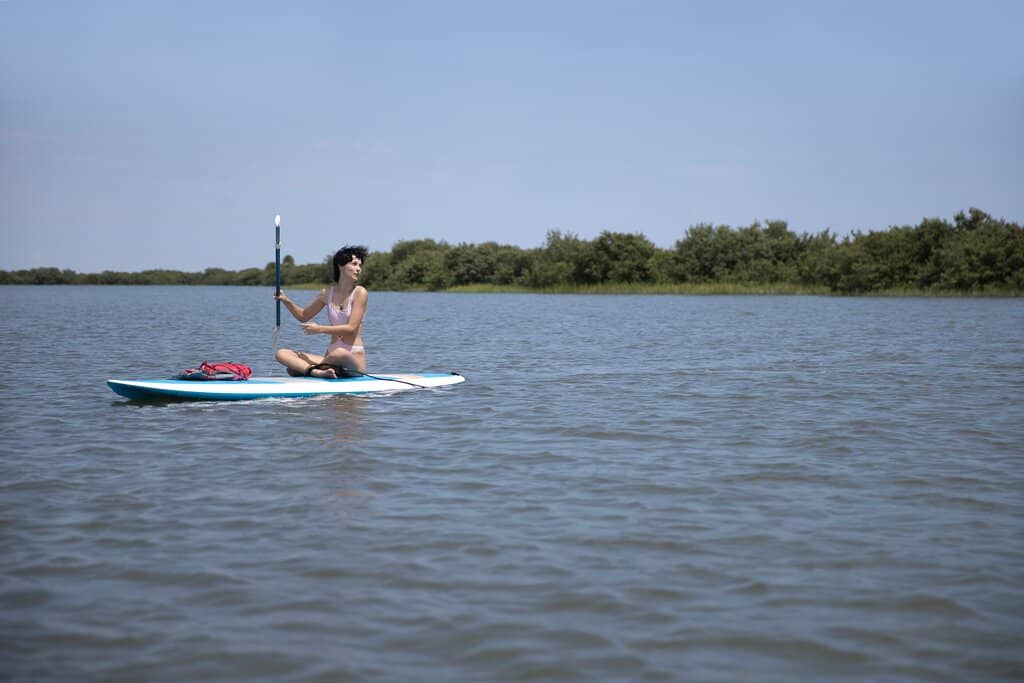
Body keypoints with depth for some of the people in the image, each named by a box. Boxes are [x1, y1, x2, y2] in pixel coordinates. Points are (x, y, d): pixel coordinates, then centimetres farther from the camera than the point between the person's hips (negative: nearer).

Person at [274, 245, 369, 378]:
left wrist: (320, 329, -16)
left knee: (340, 353, -42)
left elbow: (351, 328, -13)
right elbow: (303, 316, 23)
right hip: (331, 355, 5)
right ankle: (319, 372, -35)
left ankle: (304, 368, -14)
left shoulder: (359, 292, -5)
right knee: (281, 353, -10)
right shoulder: (327, 293, 10)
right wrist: (286, 301, 6)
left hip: (354, 358, -5)